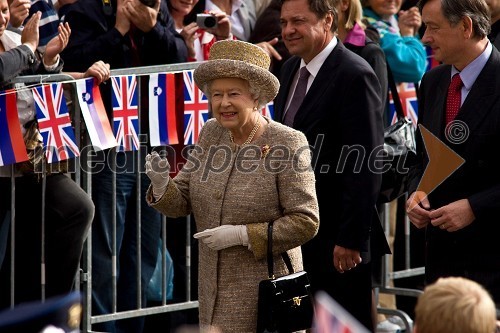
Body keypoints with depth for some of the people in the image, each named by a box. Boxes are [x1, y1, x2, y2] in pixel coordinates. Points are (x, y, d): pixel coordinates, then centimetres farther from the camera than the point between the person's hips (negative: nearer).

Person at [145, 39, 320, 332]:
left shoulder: (288, 144, -13)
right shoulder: (211, 134, 5)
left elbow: (306, 222, -15)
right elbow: (183, 201, 7)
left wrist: (241, 235, -21)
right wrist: (161, 184, -16)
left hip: (265, 287, -6)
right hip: (215, 284, 6)